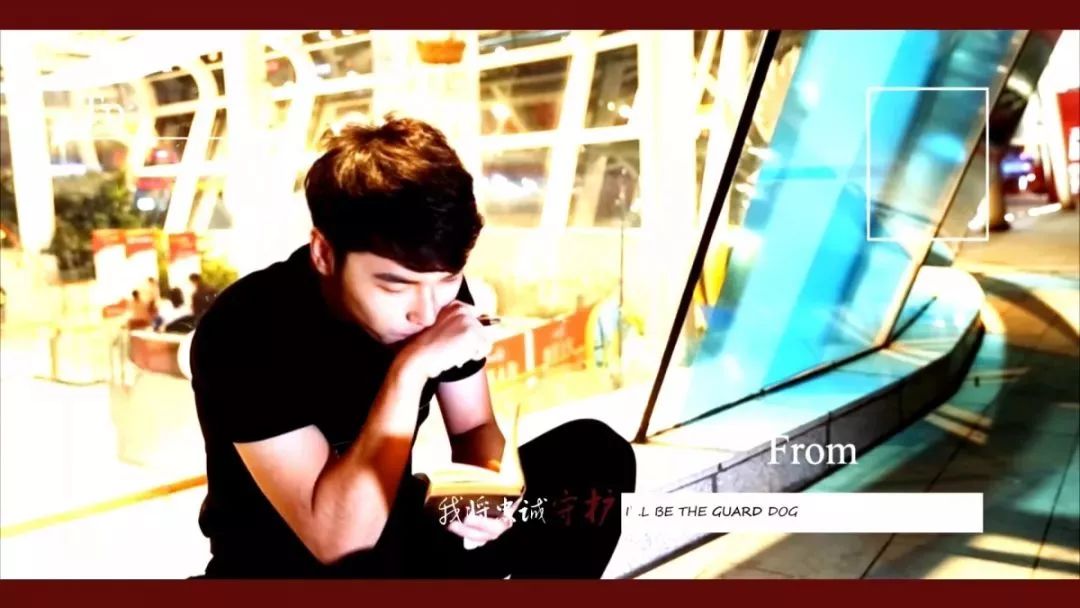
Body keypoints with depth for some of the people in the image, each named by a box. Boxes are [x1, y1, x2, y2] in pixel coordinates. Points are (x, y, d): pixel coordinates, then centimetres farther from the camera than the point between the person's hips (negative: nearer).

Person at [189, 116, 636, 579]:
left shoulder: (439, 291, -11)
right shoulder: (245, 333, -27)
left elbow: (473, 428, 1)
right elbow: (337, 540, -29)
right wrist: (410, 370, -35)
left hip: (395, 531, 6)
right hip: (285, 565, -5)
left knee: (595, 455, -11)